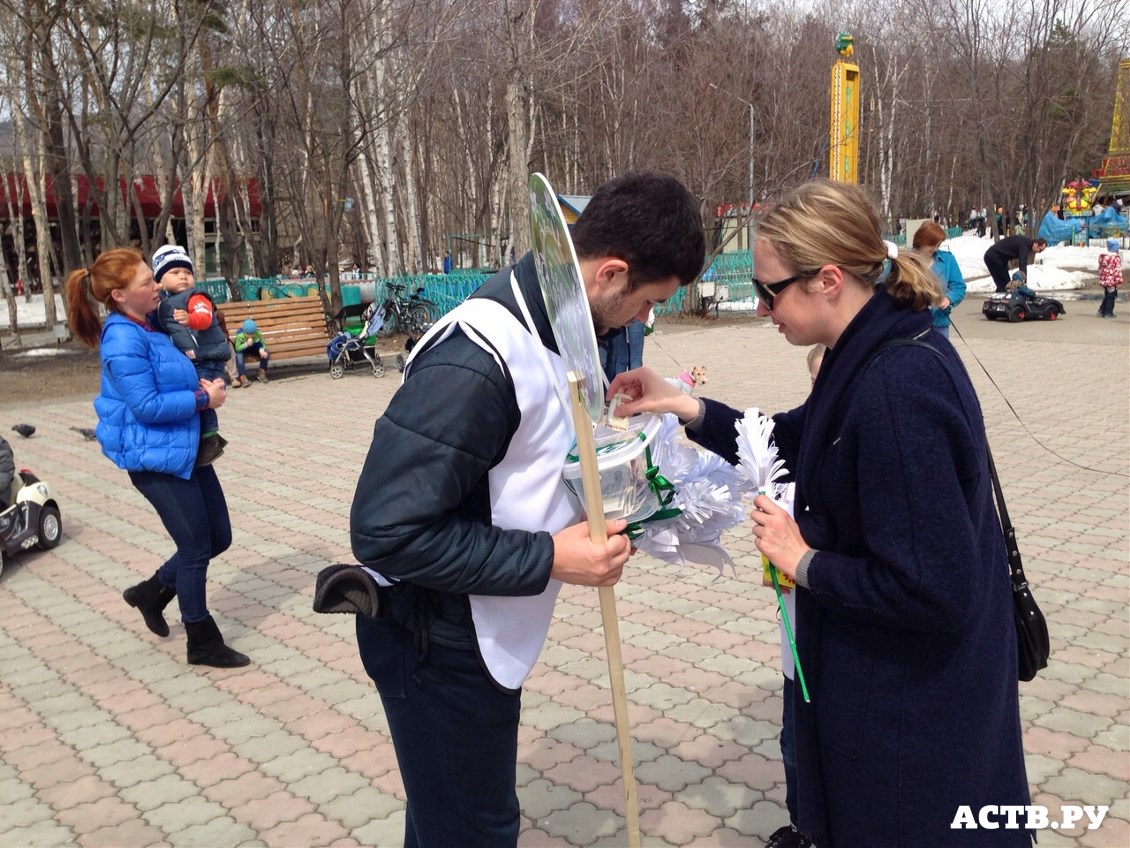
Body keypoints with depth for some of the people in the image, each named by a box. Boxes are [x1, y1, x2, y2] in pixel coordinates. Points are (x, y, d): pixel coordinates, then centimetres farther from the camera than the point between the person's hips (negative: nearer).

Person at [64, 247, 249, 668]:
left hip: (185, 447, 9)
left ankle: (152, 592, 36)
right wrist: (203, 398, -14)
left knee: (218, 537, 14)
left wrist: (207, 386, 3)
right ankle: (202, 644, 17)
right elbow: (147, 407, -23)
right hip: (155, 456, -9)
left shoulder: (151, 327, 9)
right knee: (197, 547, 0)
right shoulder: (123, 340, -19)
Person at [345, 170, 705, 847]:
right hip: (437, 645, -8)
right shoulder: (475, 363, -30)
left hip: (485, 631, 8)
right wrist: (550, 559, -26)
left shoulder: (550, 328, -1)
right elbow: (388, 531, -29)